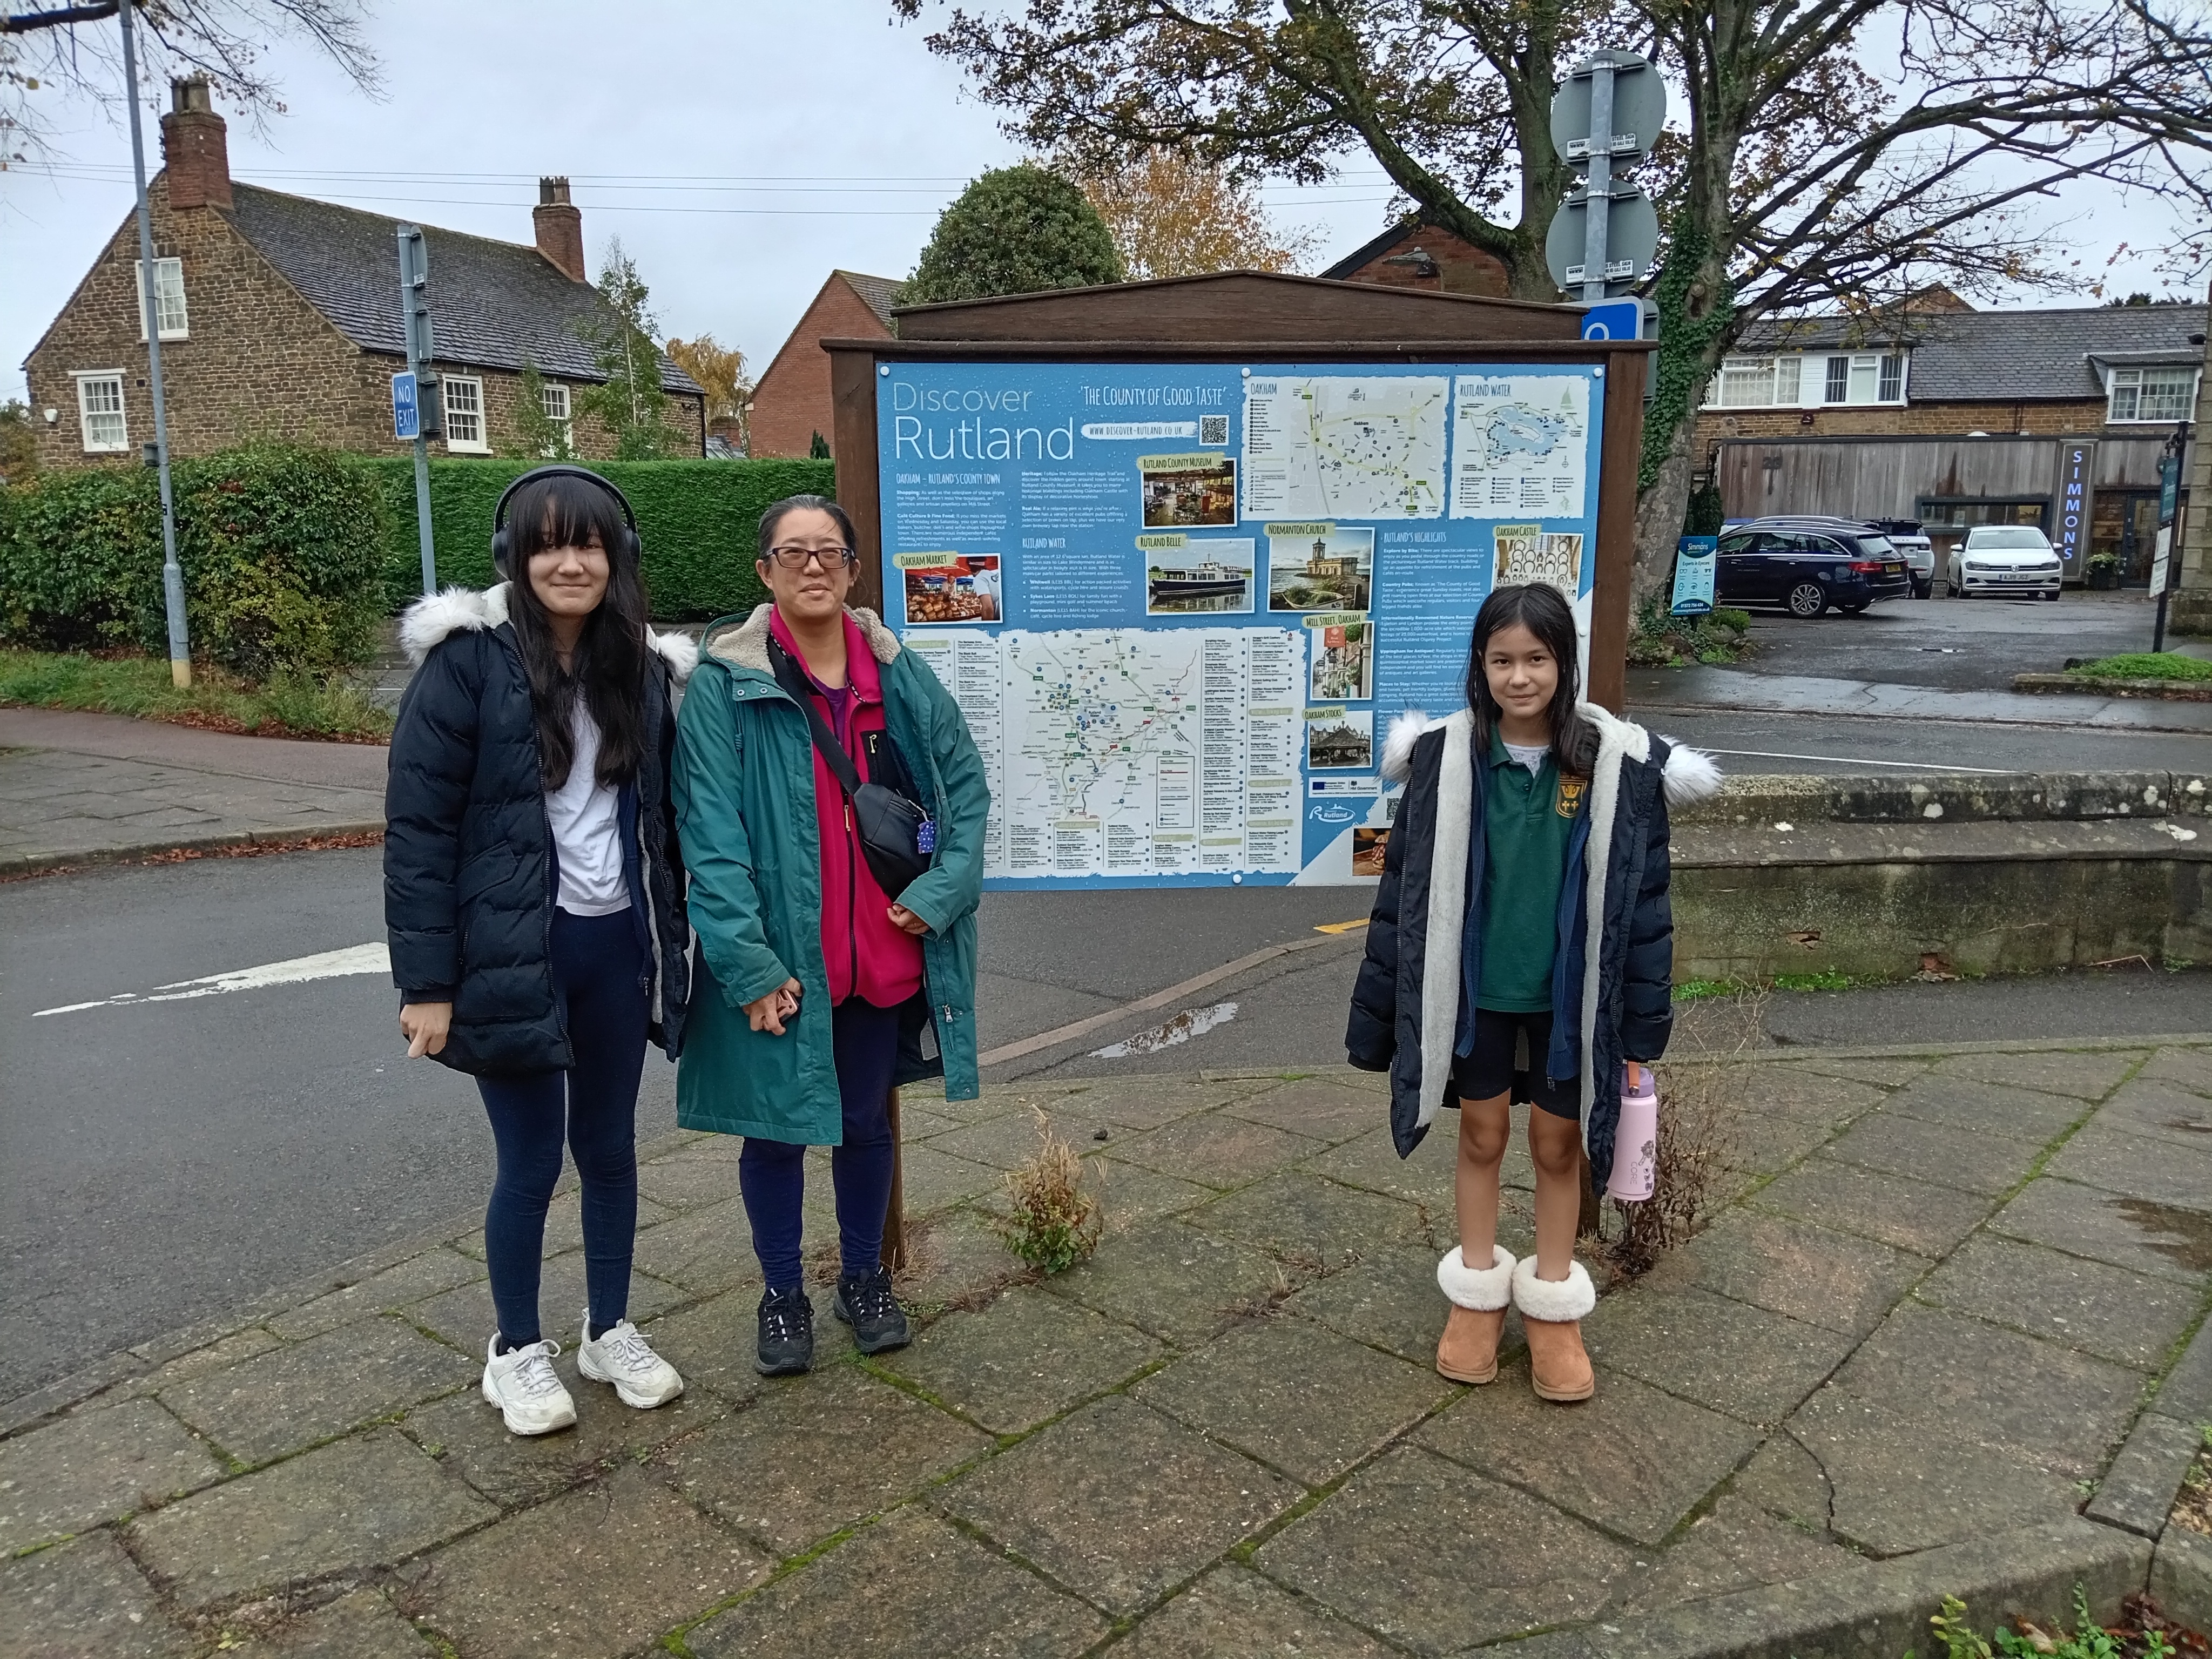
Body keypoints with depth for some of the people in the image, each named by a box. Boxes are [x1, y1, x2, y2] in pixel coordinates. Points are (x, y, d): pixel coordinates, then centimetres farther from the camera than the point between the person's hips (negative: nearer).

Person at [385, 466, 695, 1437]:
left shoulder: (645, 670, 5)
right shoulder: (467, 663, -10)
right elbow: (417, 828, -12)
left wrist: (671, 943, 7)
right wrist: (426, 981, -15)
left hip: (615, 950, 4)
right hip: (512, 956, -4)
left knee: (610, 1149, 15)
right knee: (530, 1162, 6)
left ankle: (611, 1331, 34)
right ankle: (517, 1352, 29)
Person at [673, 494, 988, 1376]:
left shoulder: (900, 675, 2)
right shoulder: (725, 683, -10)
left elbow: (966, 782, 7)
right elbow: (710, 832, -14)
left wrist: (941, 890, -7)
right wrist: (747, 961, -19)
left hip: (885, 955, 3)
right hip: (776, 962, -3)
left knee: (865, 1121, 19)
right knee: (776, 1128, 12)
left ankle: (865, 1279, 40)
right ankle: (783, 1297, 33)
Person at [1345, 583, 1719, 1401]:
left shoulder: (1617, 762, -11)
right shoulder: (1446, 756, -10)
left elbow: (1641, 896, -5)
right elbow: (1409, 883, -4)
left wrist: (1639, 1027, -2)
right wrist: (1384, 1011, -2)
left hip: (1567, 994, 0)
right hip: (1475, 989, 1)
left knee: (1559, 1145, 14)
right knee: (1482, 1135, 15)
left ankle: (1553, 1308, 32)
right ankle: (1477, 1295, 33)